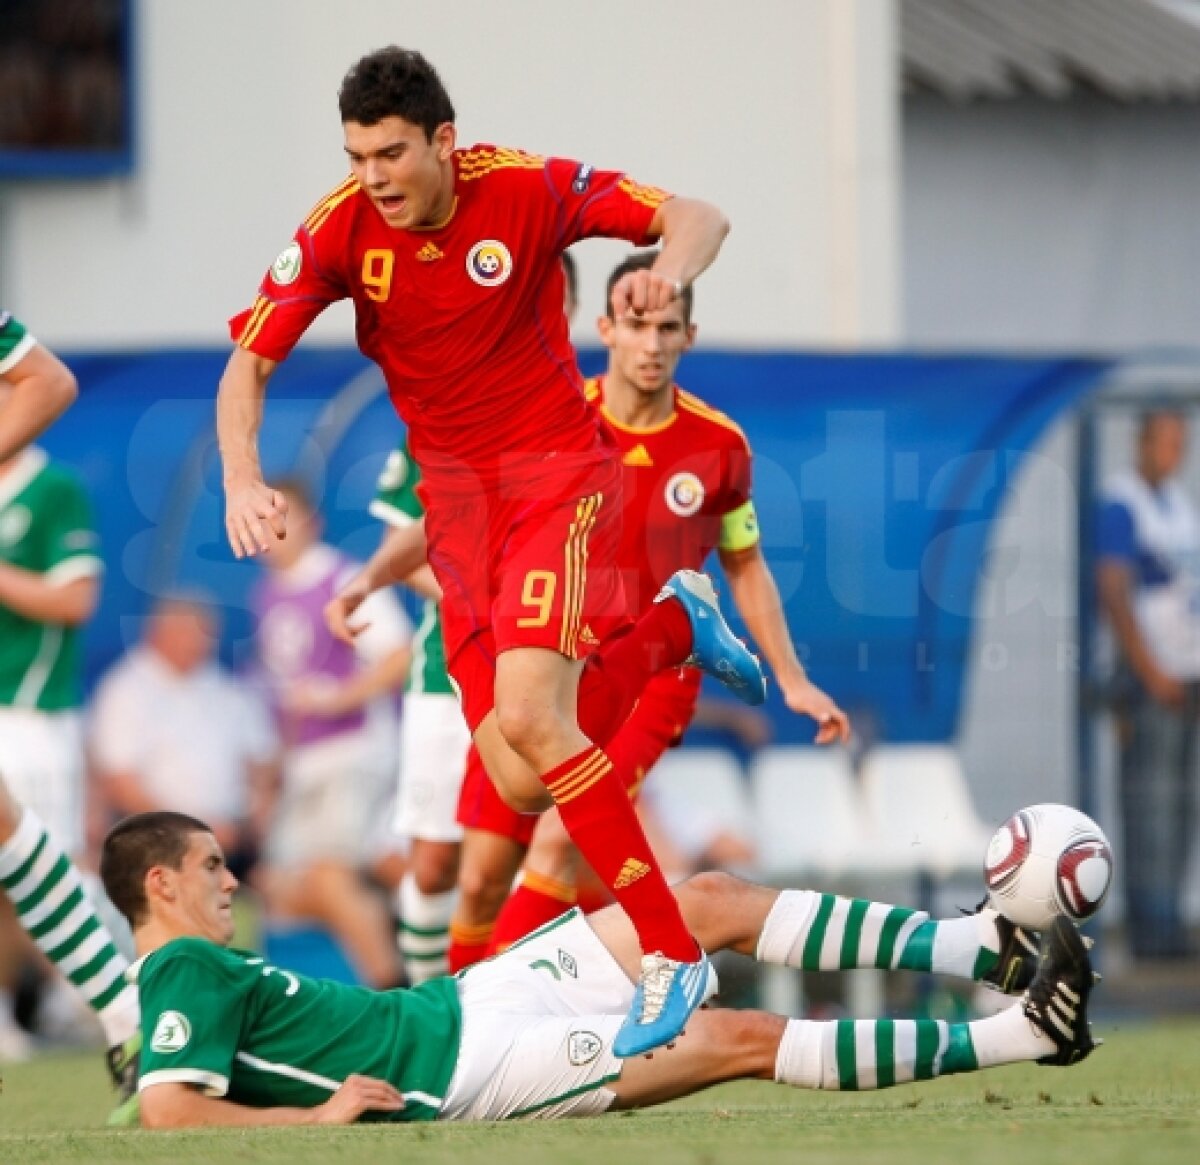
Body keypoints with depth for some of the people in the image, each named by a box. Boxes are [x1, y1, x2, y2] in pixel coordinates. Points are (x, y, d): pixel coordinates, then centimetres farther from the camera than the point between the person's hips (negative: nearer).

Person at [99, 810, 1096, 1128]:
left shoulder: (206, 967, 15)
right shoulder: (186, 975, -14)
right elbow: (167, 1110, -28)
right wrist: (320, 1114, -24)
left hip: (454, 1004, 11)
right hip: (471, 1068, -11)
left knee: (713, 902, 4)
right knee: (748, 1039, -14)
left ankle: (983, 948, 5)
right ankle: (1009, 1037, -10)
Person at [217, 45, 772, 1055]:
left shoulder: (528, 191, -14)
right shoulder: (339, 231, -8)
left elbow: (699, 217, -9)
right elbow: (249, 362, -7)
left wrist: (670, 268, -33)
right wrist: (243, 479, -26)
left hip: (558, 471, -4)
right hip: (455, 498, 4)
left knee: (528, 716, -25)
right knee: (520, 786, -4)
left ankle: (675, 954, -17)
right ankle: (675, 627, 25)